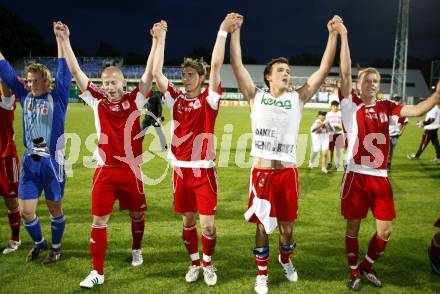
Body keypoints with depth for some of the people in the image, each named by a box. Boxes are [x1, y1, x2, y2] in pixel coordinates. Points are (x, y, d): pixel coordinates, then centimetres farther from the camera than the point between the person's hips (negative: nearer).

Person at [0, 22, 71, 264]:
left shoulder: (57, 98, -5)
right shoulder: (25, 96, 6)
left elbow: (64, 74, -15)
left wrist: (60, 40, -20)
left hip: (52, 161, -4)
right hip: (29, 161, 4)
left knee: (54, 208, 10)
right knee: (25, 211, 8)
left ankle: (56, 247, 30)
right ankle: (39, 243, 34)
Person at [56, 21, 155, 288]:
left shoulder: (135, 101, -3)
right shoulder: (98, 101, 1)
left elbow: (150, 73, -10)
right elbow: (76, 71, -1)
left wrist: (156, 40, -15)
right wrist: (65, 40, -5)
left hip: (131, 170, -1)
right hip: (105, 171, 1)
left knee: (137, 214, 16)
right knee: (99, 220, 1)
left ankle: (137, 249, 43)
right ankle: (97, 272, 11)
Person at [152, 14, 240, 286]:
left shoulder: (209, 99, -3)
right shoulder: (175, 98, 5)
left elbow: (216, 67, -13)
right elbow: (156, 72, -1)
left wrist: (223, 32, -17)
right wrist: (161, 38, -2)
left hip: (204, 171, -3)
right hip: (181, 170, 3)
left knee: (208, 224, -1)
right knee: (188, 221, 14)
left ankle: (208, 263, 24)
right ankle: (195, 263, 33)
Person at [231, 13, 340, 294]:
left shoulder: (297, 98, 6)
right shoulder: (256, 97, 3)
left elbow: (324, 69, 3)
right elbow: (237, 64, -2)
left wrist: (333, 34, -1)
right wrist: (235, 31, -5)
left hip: (288, 172, 2)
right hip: (262, 172, -1)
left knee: (287, 225, 15)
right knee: (263, 226, 9)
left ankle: (286, 259, 44)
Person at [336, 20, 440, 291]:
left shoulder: (386, 106, 9)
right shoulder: (351, 104, -2)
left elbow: (416, 110, -1)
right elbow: (346, 73, -11)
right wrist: (343, 35, -13)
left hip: (380, 178, 4)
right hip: (357, 176, -4)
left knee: (386, 230, 8)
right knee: (353, 228, 8)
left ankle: (367, 267, 33)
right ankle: (354, 273, 28)